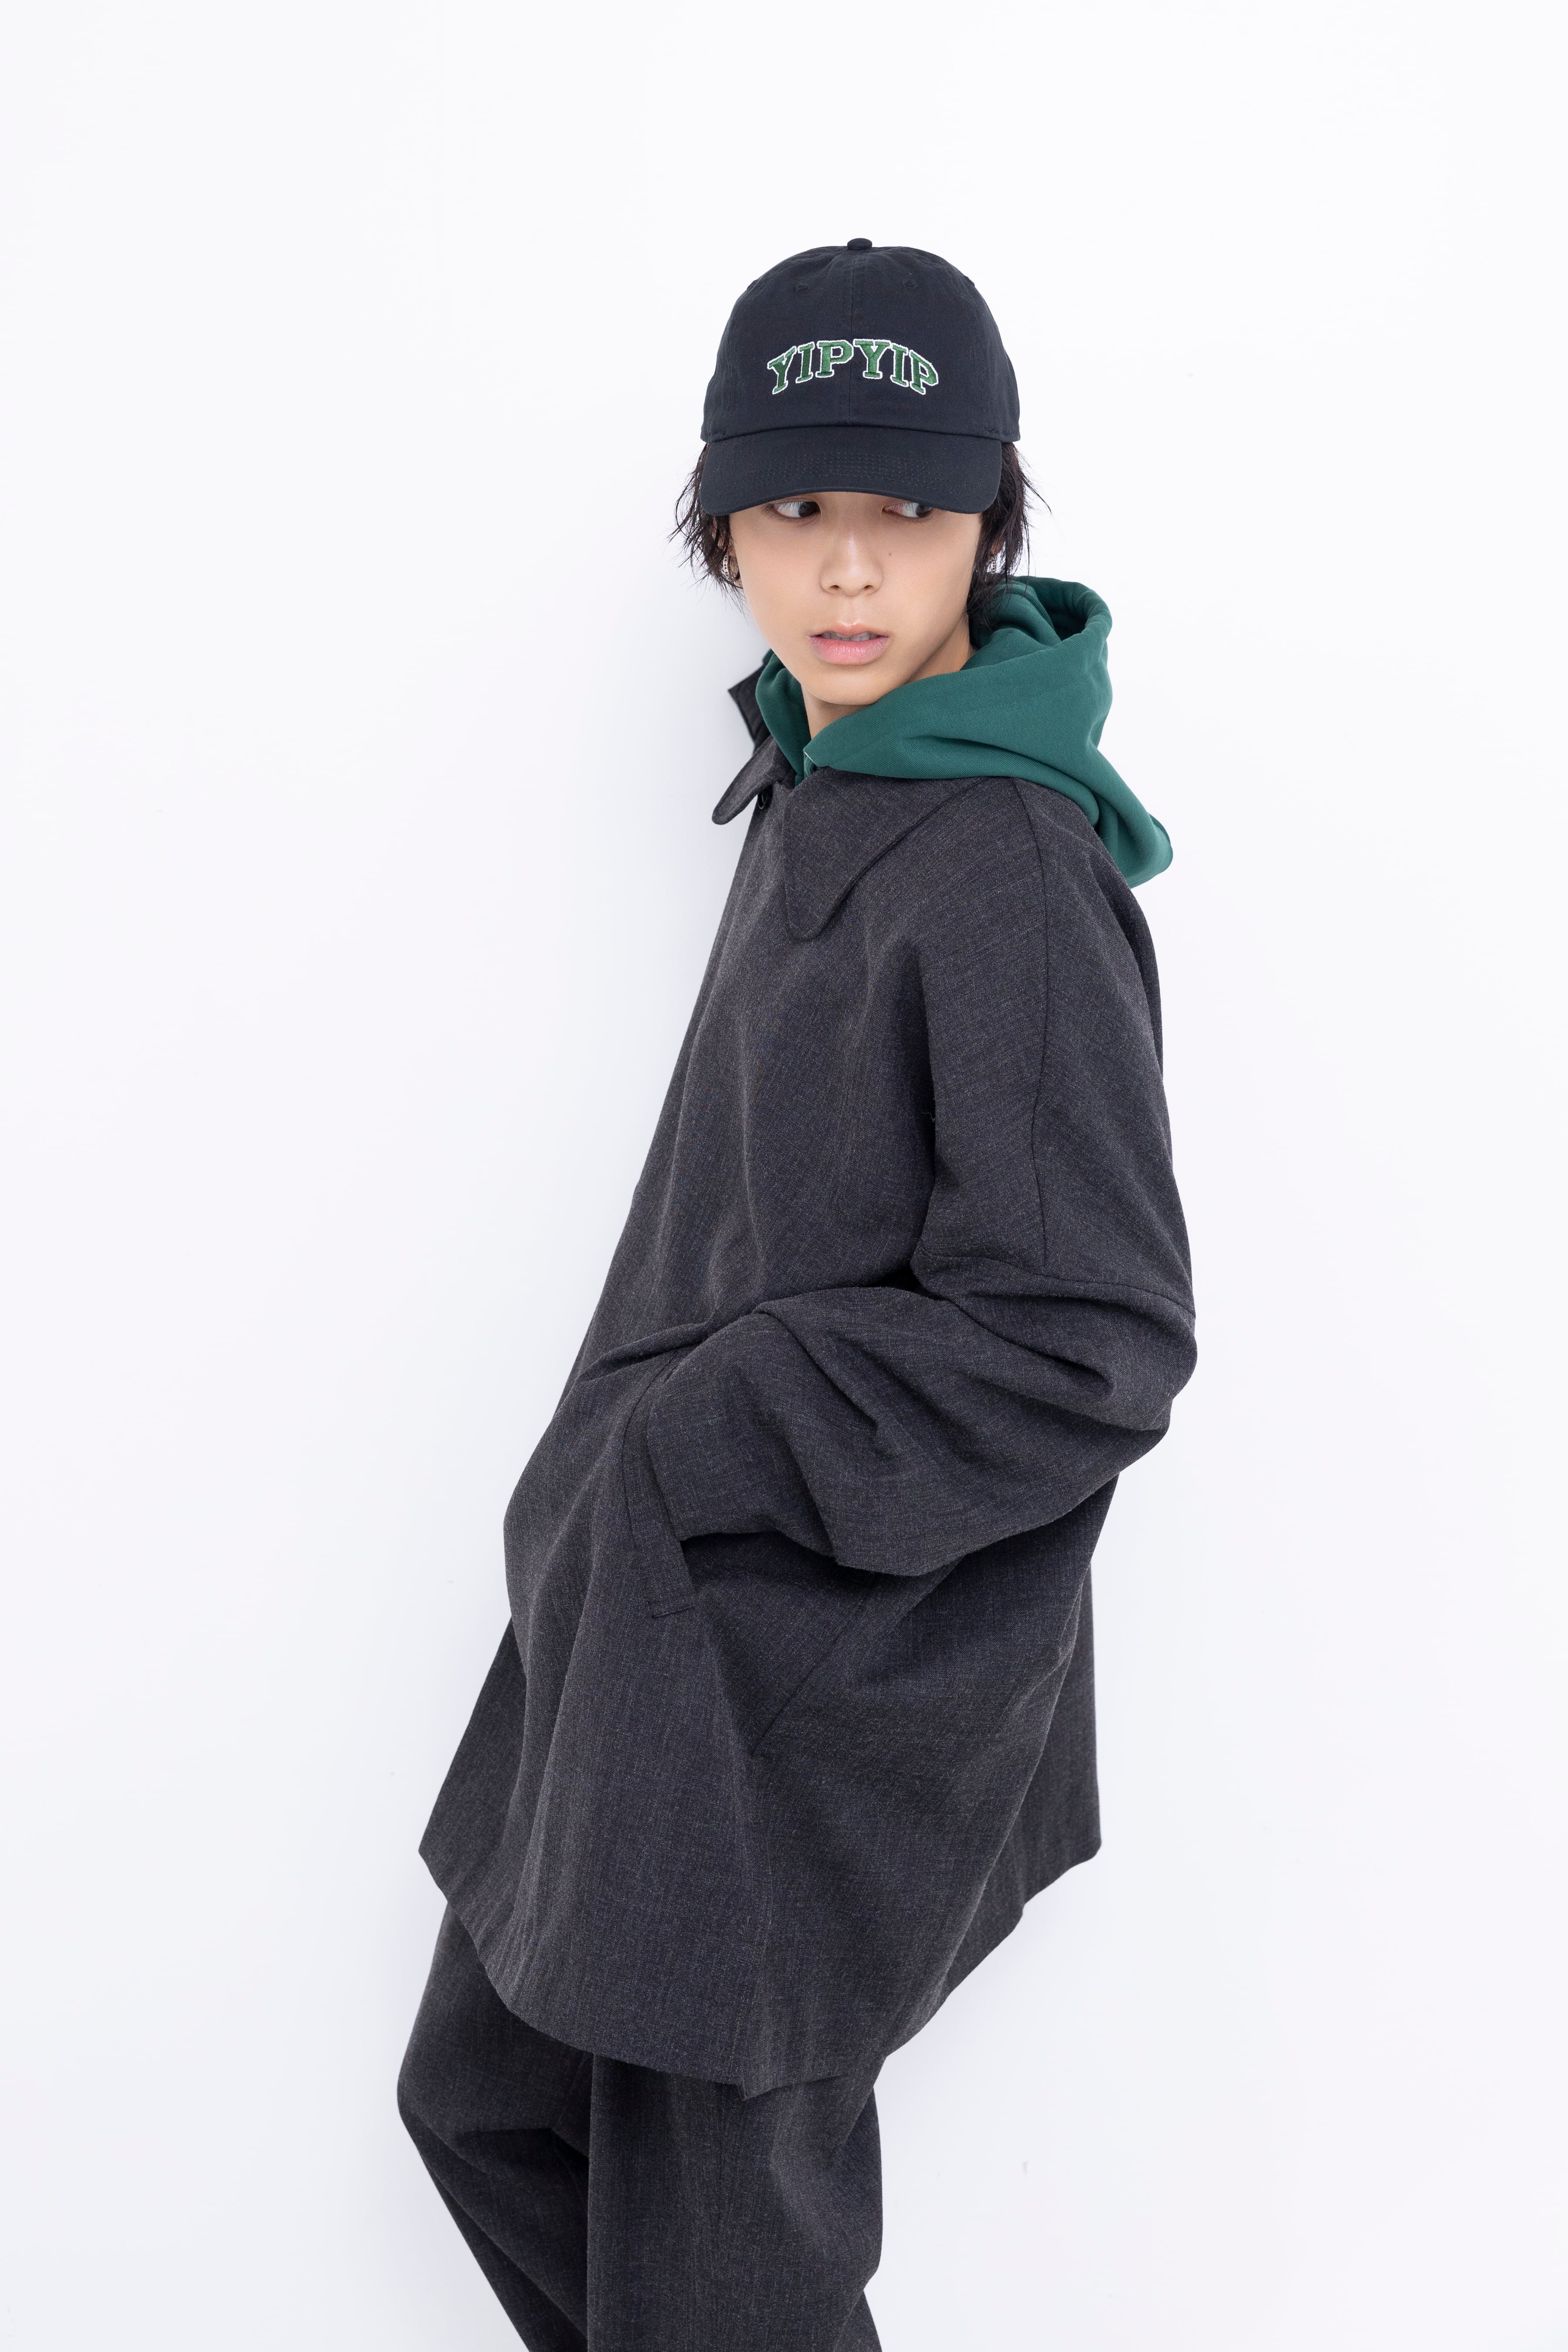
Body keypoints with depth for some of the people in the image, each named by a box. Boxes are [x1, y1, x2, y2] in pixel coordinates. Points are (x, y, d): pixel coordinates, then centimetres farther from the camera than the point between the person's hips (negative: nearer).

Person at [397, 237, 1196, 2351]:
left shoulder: (1012, 884, -21)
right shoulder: (824, 788, 7)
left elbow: (1093, 1348, -22)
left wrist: (693, 1451, -19)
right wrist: (633, 1475, 9)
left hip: (824, 1689, -9)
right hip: (652, 1620, 9)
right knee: (490, 2101, 22)